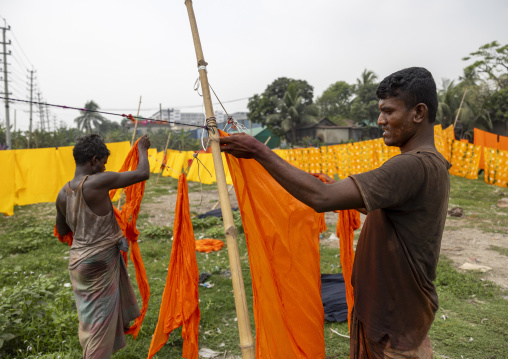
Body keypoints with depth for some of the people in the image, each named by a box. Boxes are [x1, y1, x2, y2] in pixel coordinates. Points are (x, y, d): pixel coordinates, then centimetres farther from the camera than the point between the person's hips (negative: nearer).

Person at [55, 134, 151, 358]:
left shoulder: (63, 194, 0)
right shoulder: (98, 183, -21)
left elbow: (61, 231, 14)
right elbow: (143, 173, -16)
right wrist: (142, 149, 1)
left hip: (79, 261, 7)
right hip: (100, 262, -7)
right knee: (99, 317, 7)